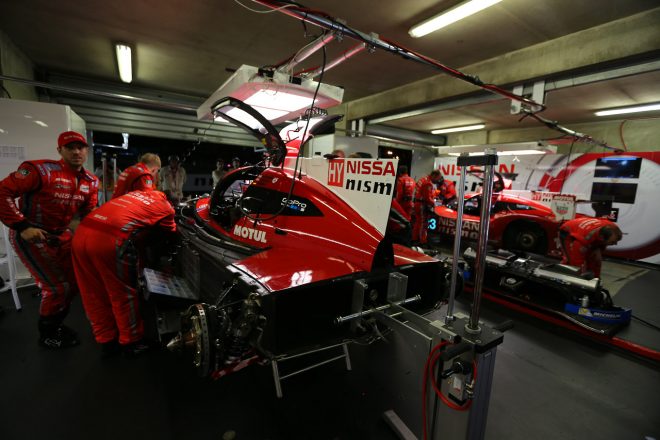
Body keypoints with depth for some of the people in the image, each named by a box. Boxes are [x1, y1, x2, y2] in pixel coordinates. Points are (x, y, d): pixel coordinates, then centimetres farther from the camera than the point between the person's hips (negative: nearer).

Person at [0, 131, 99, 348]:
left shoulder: (90, 181, 1)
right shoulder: (40, 169, -19)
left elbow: (89, 213, 9)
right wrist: (22, 226, -24)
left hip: (61, 234, 7)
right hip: (30, 236, -7)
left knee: (77, 279, 13)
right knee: (57, 287, -7)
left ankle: (56, 324, 37)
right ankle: (47, 334, 19)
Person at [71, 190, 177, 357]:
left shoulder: (137, 194, 28)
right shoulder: (165, 208, 10)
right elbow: (171, 236, 21)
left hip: (82, 233, 7)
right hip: (112, 240, -7)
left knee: (94, 295, 17)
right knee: (124, 294, 9)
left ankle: (107, 341, 31)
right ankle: (131, 342, 24)